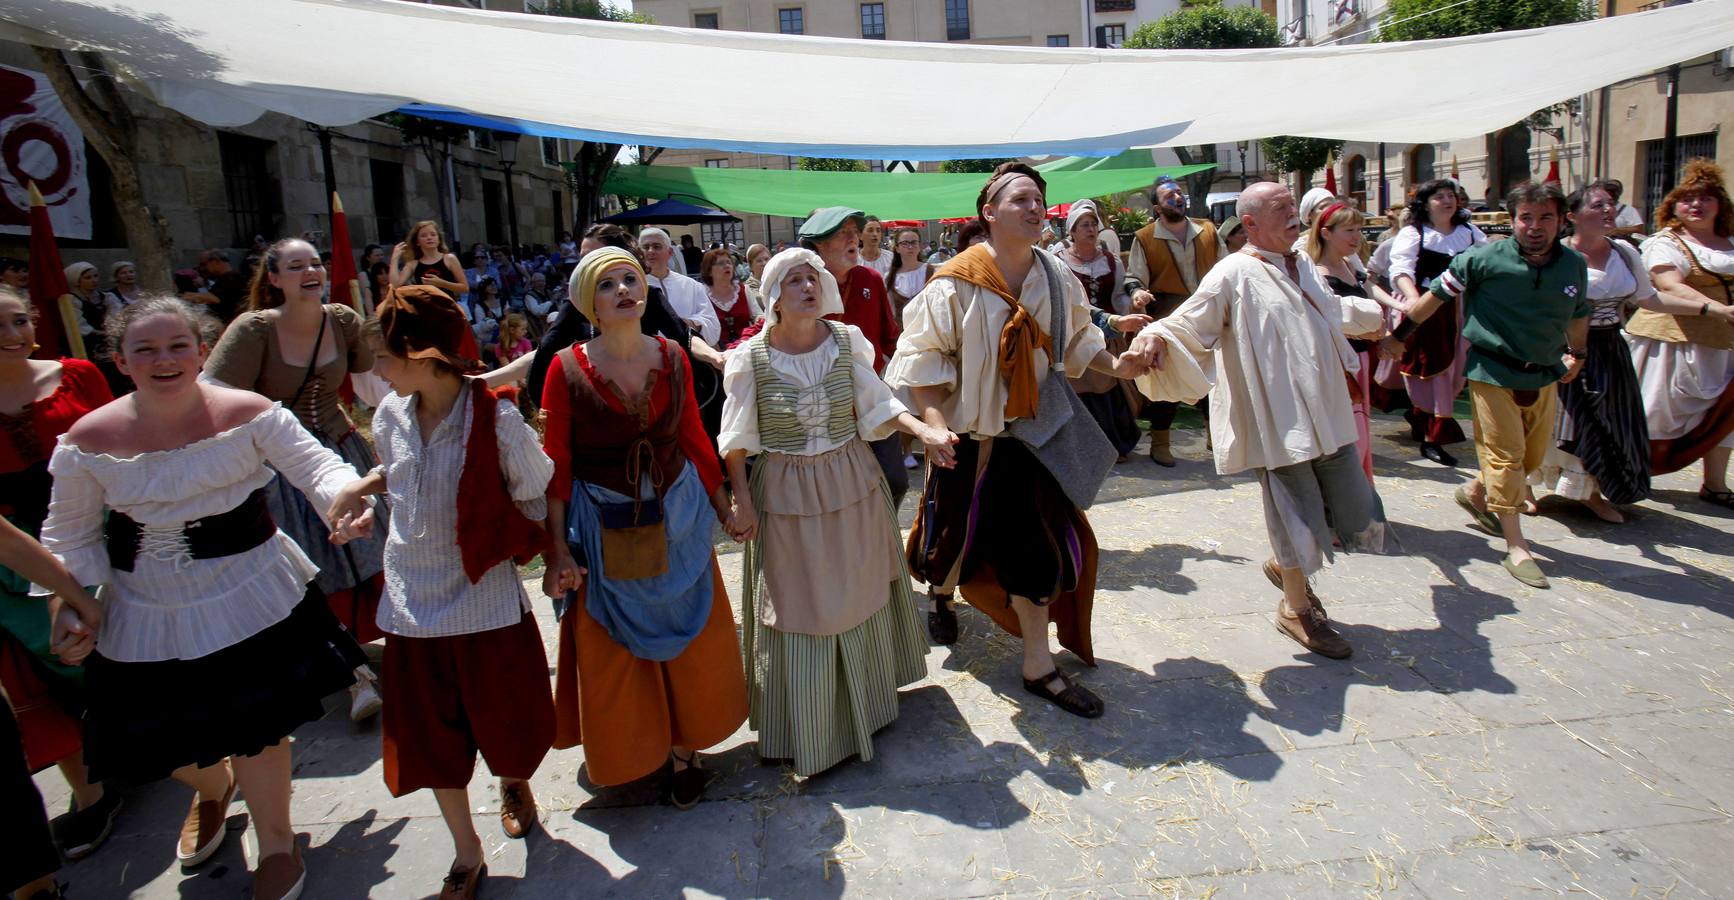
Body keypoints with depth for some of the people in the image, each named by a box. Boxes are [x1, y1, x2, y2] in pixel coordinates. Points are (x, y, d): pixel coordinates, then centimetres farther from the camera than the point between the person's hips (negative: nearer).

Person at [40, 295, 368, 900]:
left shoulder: (247, 414, -12)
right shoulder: (89, 440, -7)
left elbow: (315, 465, -17)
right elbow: (70, 532, 4)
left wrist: (343, 494, -39)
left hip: (245, 597, -3)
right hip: (144, 613, 3)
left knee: (254, 726, 5)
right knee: (168, 739, 17)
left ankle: (276, 842, 33)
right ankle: (212, 789, 56)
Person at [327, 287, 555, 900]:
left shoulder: (496, 419, -18)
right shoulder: (391, 414, -1)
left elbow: (534, 496, -7)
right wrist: (357, 489, 1)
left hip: (486, 594, -4)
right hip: (413, 596, 5)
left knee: (504, 716, 13)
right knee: (431, 734, 12)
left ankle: (513, 782, 49)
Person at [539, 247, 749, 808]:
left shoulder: (672, 358, -3)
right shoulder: (567, 369, -11)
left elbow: (695, 440, 6)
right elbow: (555, 467, -10)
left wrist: (723, 507, 10)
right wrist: (558, 551, -13)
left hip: (676, 518, 3)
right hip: (603, 529, -3)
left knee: (689, 640, 12)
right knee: (611, 653, 12)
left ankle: (682, 747, 32)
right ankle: (619, 752, 37)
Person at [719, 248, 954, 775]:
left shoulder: (847, 342, -3)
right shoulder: (752, 358, -10)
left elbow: (878, 404, -4)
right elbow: (736, 439, -4)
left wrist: (925, 431, -19)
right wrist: (742, 499, -8)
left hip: (853, 488, 3)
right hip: (785, 495, -3)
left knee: (859, 596, 16)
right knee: (798, 607, 5)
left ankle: (864, 701, 39)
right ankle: (803, 726, 22)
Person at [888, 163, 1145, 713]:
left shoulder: (1056, 279, 1)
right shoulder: (956, 283, -14)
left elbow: (1076, 339, 14)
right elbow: (921, 357, -14)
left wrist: (1114, 364, -3)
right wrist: (933, 419, -25)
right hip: (968, 435, -3)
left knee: (1037, 542, 4)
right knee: (959, 534, 12)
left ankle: (1039, 665, 15)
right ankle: (941, 592, 49)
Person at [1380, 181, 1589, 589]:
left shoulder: (1574, 265, 1)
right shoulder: (1485, 259, -14)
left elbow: (1578, 314, 19)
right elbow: (1436, 295, -5)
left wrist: (1577, 354, 29)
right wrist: (1400, 335, 0)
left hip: (1544, 375, 6)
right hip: (1493, 372, -5)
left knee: (1533, 457, 13)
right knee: (1506, 457, -4)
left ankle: (1475, 493, 40)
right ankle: (1517, 548, 4)